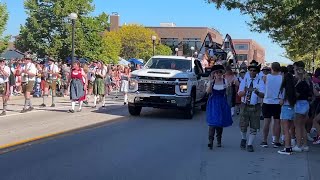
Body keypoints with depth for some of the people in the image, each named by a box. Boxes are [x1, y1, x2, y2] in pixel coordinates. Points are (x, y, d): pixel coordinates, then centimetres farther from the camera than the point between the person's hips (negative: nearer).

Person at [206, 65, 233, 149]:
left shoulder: (225, 81, 2)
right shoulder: (212, 81, 1)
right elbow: (208, 91, -11)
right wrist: (210, 84, -24)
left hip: (222, 104, 2)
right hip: (213, 103, -1)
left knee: (221, 122, 7)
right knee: (212, 122, -13)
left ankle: (219, 140, 23)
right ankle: (211, 141, -17)